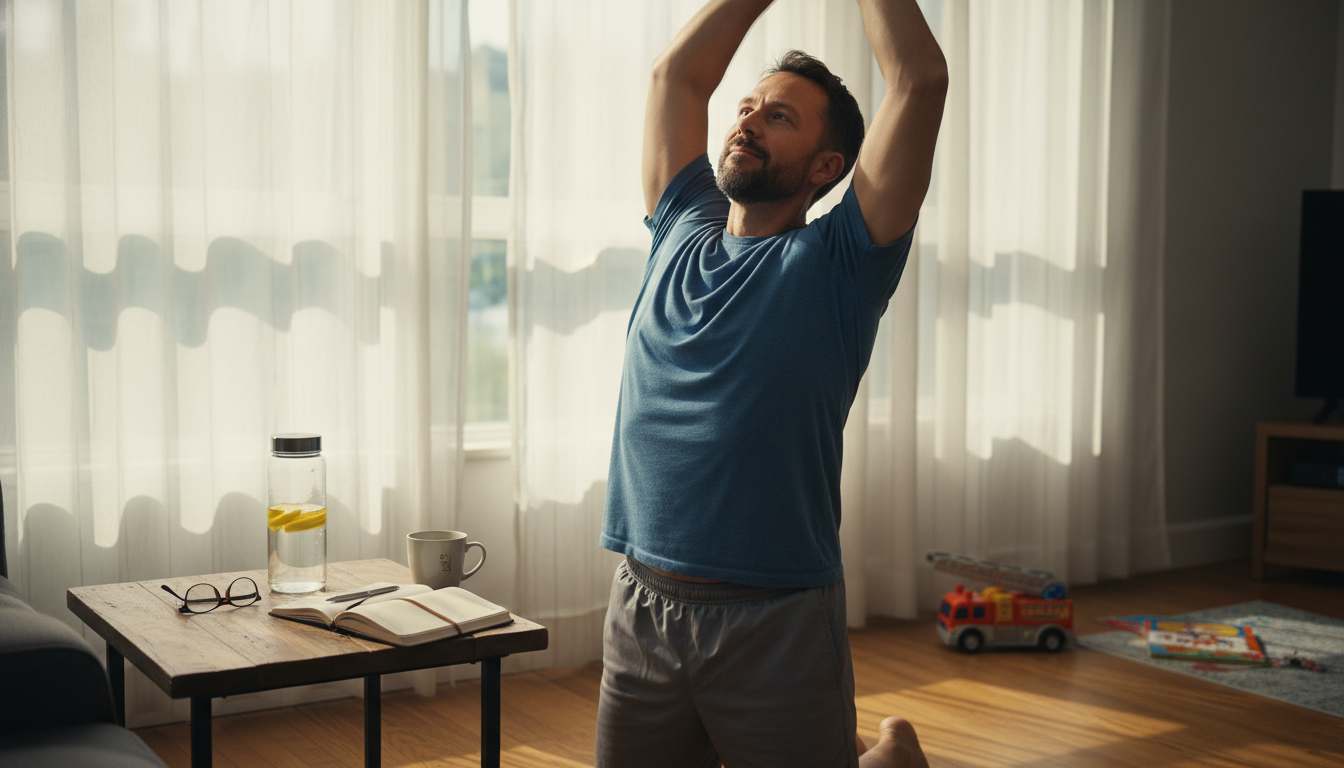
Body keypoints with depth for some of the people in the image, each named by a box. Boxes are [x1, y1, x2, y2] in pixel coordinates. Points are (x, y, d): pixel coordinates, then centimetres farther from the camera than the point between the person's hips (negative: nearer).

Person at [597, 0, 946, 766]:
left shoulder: (839, 263, -5)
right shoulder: (682, 232, 9)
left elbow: (920, 80, -11)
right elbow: (677, 71, 15)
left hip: (778, 623, -5)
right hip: (641, 608, 5)